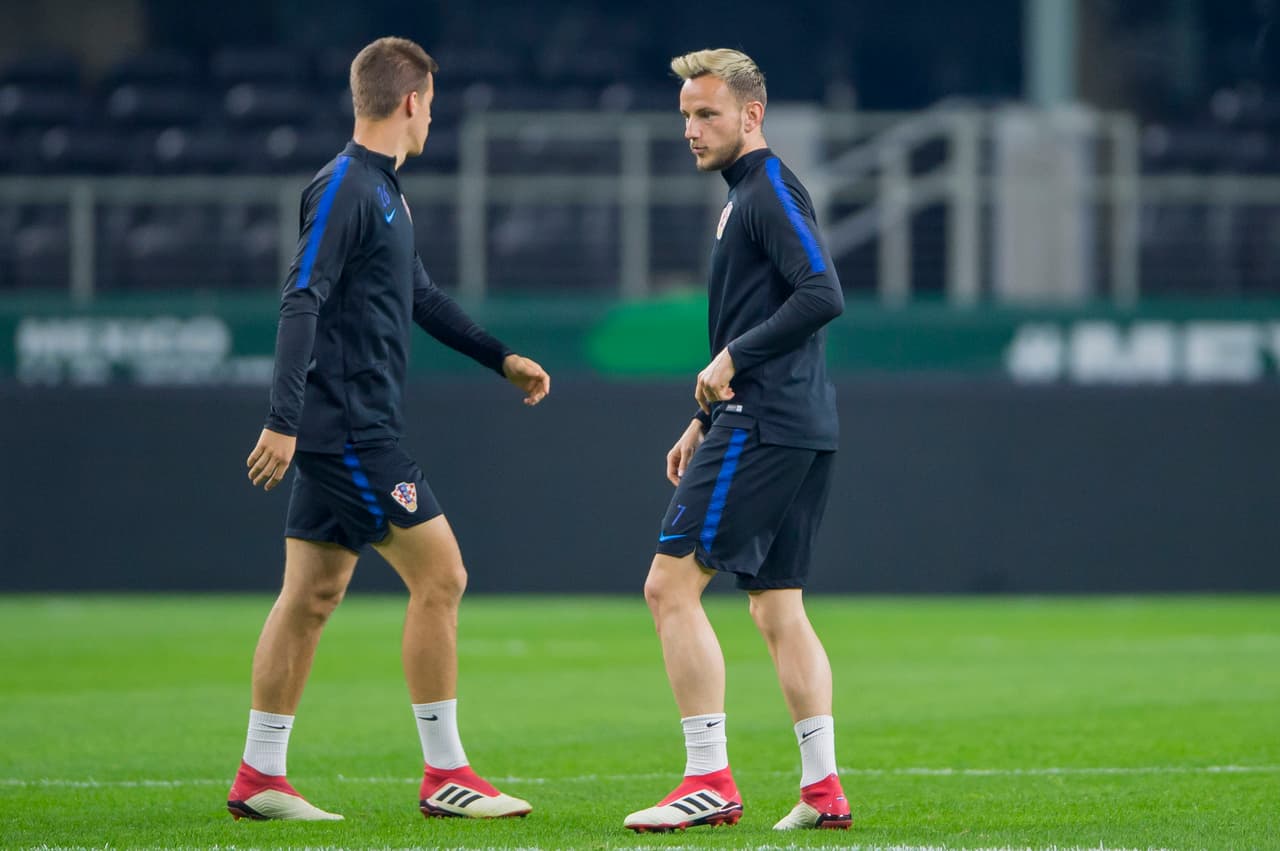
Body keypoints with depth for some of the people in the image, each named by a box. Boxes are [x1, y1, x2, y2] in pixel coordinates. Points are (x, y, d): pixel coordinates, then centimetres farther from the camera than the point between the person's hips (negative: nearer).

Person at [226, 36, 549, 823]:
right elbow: (302, 303, -21)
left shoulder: (383, 191, 17)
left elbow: (420, 296, 30)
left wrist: (501, 358, 32)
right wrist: (284, 421, -27)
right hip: (352, 428, -10)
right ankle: (445, 774, -4)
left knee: (312, 595, 9)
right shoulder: (344, 188, -13)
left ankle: (259, 778, 12)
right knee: (440, 575, -7)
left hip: (343, 432, 10)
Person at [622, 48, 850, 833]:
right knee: (777, 605, 11)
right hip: (800, 430, 10)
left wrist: (731, 361, -19)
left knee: (672, 584, -11)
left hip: (761, 426, -10)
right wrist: (707, 421, 24)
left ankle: (710, 779, -14)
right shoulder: (749, 195, 20)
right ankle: (823, 789, 9)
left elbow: (823, 294, -23)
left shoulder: (770, 189, -10)